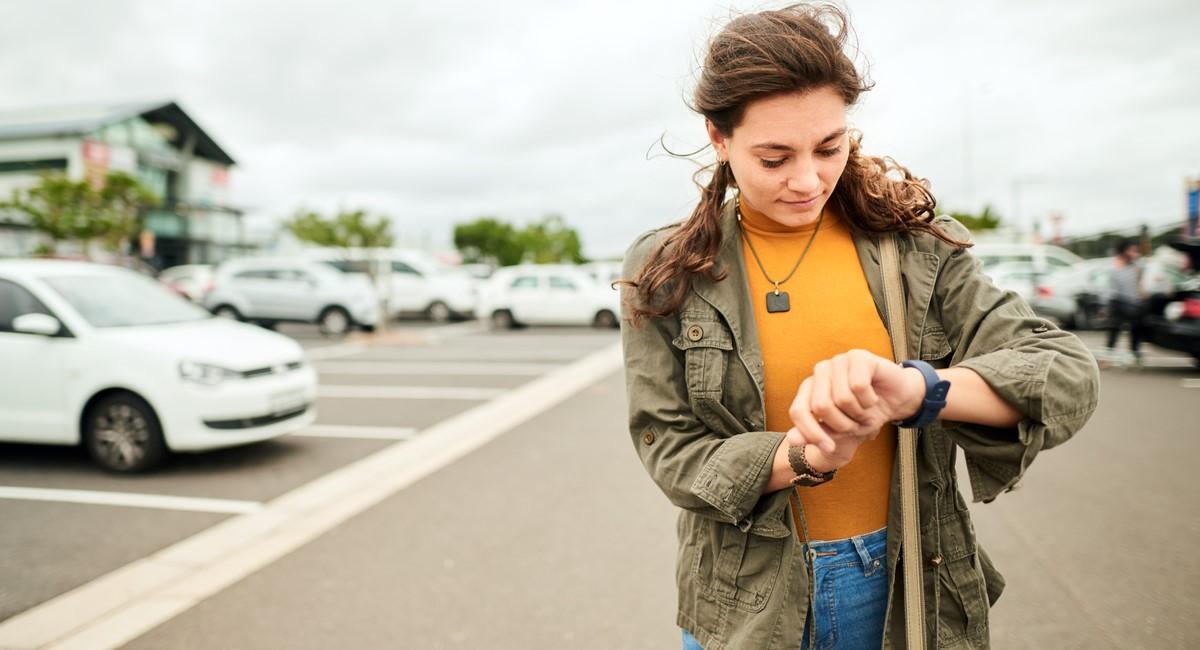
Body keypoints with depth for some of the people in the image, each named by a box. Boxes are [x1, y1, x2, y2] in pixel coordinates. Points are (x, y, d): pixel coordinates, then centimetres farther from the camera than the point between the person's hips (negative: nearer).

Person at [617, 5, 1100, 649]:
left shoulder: (914, 246, -5)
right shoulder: (667, 274, -7)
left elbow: (1069, 373, -13)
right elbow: (670, 451, -8)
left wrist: (916, 389, -33)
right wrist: (803, 457, -26)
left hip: (911, 587, 2)